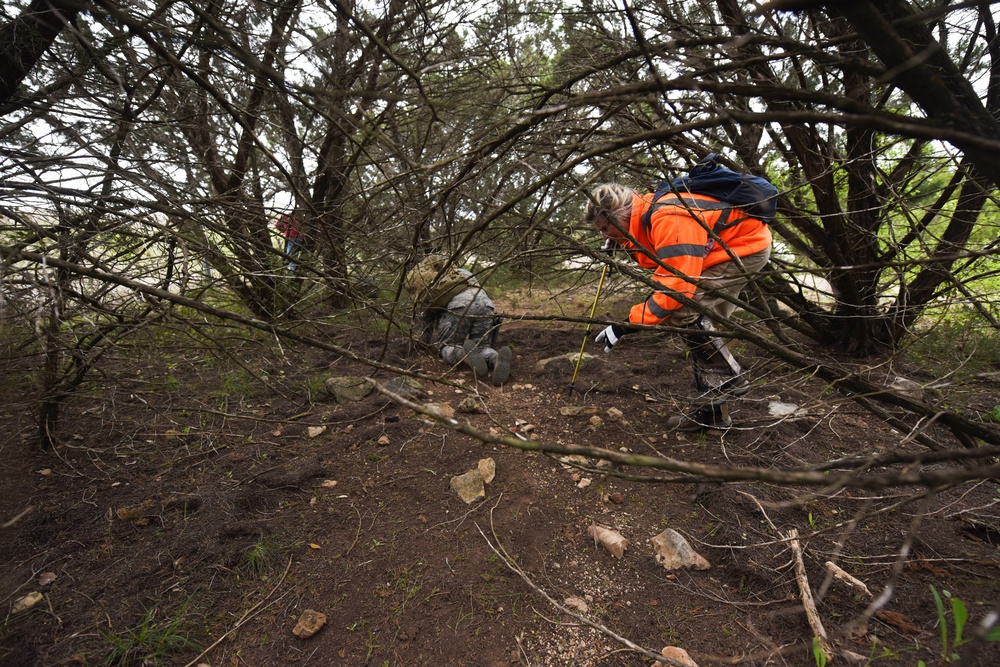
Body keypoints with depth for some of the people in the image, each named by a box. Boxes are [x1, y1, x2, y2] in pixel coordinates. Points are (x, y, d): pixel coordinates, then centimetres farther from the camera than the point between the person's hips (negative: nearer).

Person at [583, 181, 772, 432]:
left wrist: (628, 324, -34)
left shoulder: (667, 217, -30)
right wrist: (628, 243, -8)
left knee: (683, 313, -19)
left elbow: (677, 284, -35)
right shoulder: (647, 213, 1)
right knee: (695, 319, 7)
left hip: (748, 244, -10)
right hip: (738, 245, 10)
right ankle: (715, 408, 12)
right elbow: (656, 262, 6)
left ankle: (729, 379, -2)